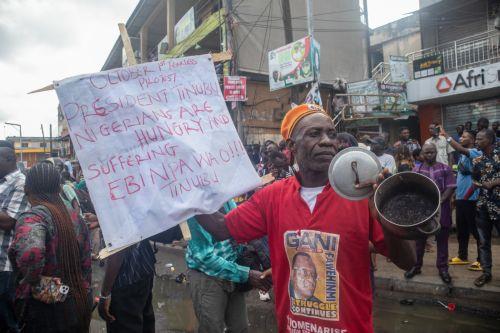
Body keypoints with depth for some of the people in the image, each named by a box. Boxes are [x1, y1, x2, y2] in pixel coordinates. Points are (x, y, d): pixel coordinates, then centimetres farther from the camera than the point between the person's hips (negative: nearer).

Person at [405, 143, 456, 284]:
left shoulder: (445, 168, 3)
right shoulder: (416, 170, 5)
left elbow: (450, 187, -3)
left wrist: (440, 201, -14)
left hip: (441, 210, -1)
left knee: (442, 240, 7)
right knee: (419, 239, 9)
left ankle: (442, 268, 18)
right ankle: (416, 266, 20)